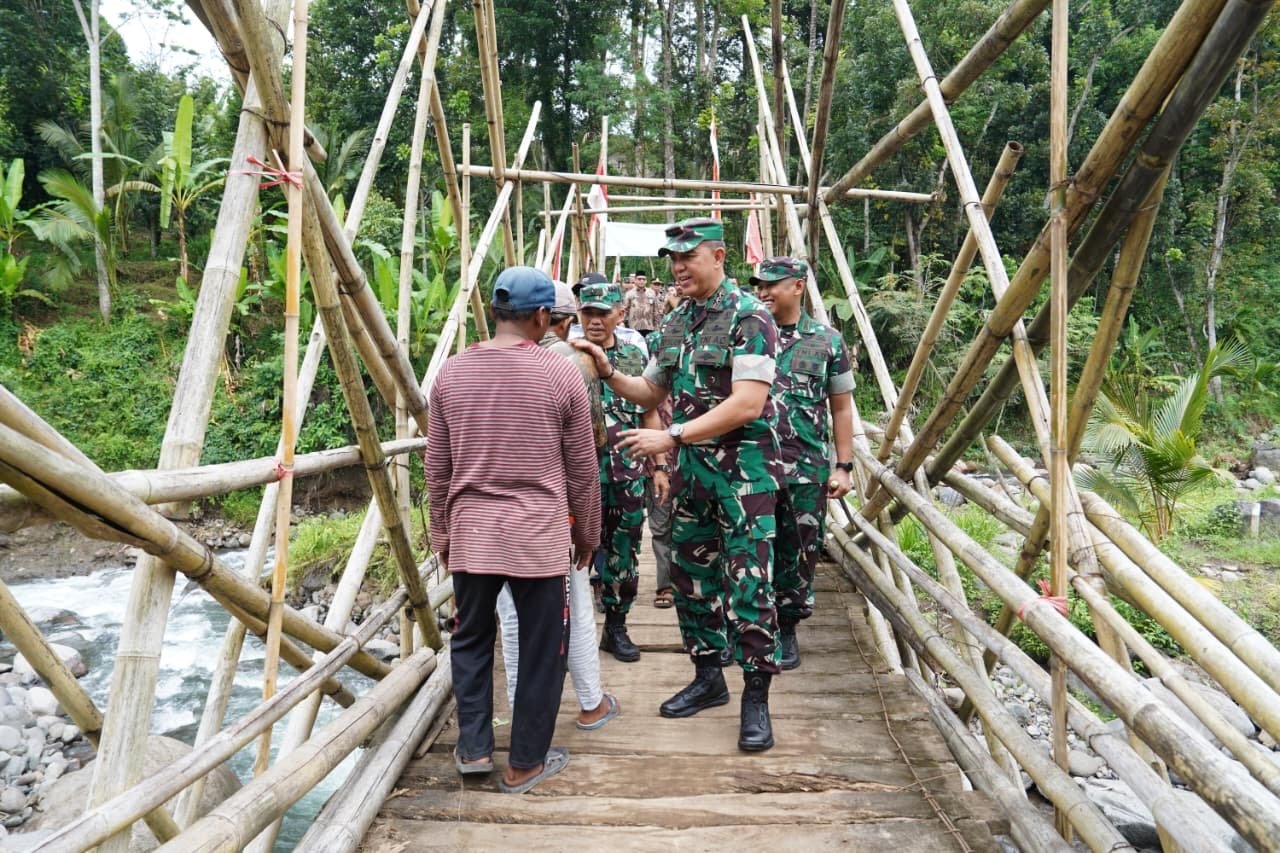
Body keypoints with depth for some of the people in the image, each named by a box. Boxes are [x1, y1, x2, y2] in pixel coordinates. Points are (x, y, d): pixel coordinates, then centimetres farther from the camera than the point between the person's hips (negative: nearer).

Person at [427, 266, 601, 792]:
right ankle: (525, 764, 22)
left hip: (470, 535, 3)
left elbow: (437, 467, 8)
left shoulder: (451, 374, 2)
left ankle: (473, 748, 26)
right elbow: (582, 469, -1)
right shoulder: (561, 375, -6)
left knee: (471, 640, 22)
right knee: (542, 651, 11)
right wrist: (587, 533, 13)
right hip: (540, 537, -3)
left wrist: (441, 531, 20)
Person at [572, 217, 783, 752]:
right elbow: (652, 393, 21)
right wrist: (608, 373, 3)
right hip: (691, 469, 8)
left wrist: (672, 437, -23)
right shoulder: (674, 323, 12)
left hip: (743, 470, -7)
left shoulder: (749, 316, -12)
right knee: (691, 578, 13)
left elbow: (747, 404, -21)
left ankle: (756, 699, 10)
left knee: (748, 586, -4)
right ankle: (708, 678, 30)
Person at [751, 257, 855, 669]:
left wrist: (843, 466, 0)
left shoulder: (827, 341, 3)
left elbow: (841, 408, 5)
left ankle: (786, 630, 26)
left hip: (806, 469, 0)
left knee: (798, 553, 9)